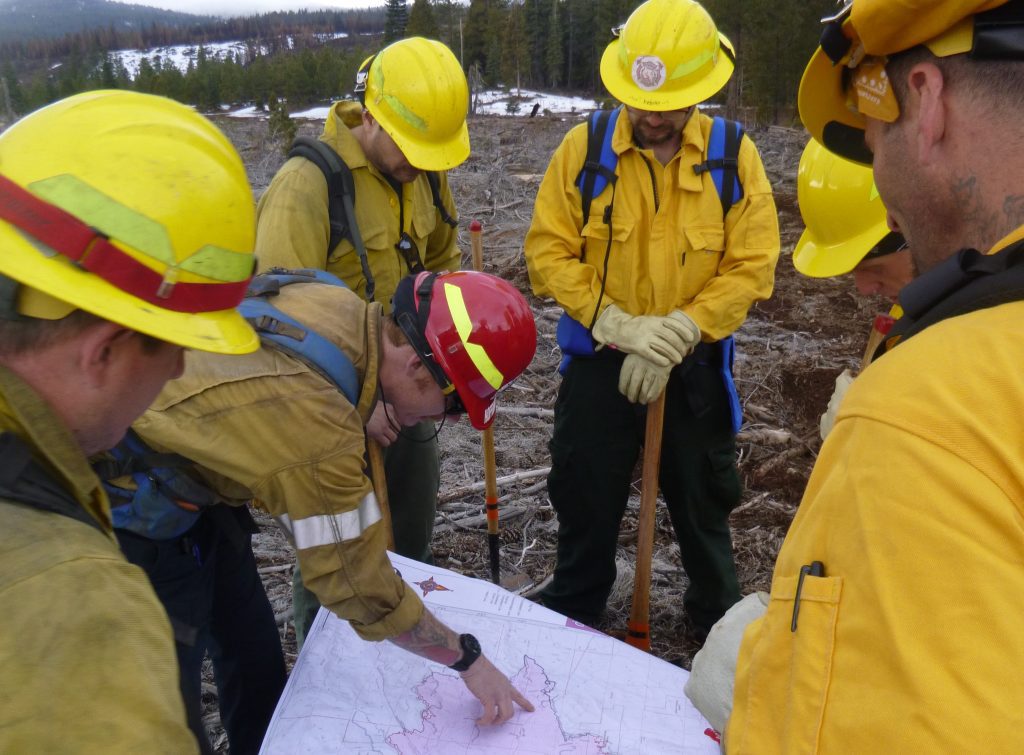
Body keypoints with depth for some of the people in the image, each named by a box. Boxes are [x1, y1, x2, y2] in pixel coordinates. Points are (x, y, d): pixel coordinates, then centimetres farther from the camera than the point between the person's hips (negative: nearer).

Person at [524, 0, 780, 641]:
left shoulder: (734, 155, -7)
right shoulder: (583, 147, -7)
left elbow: (751, 267, -10)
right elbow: (549, 253, -10)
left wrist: (675, 335, -20)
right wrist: (619, 325, -20)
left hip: (694, 366, 0)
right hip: (600, 363, 0)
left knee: (703, 502, 18)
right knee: (586, 502, 15)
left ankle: (720, 623, 42)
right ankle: (570, 620, 39)